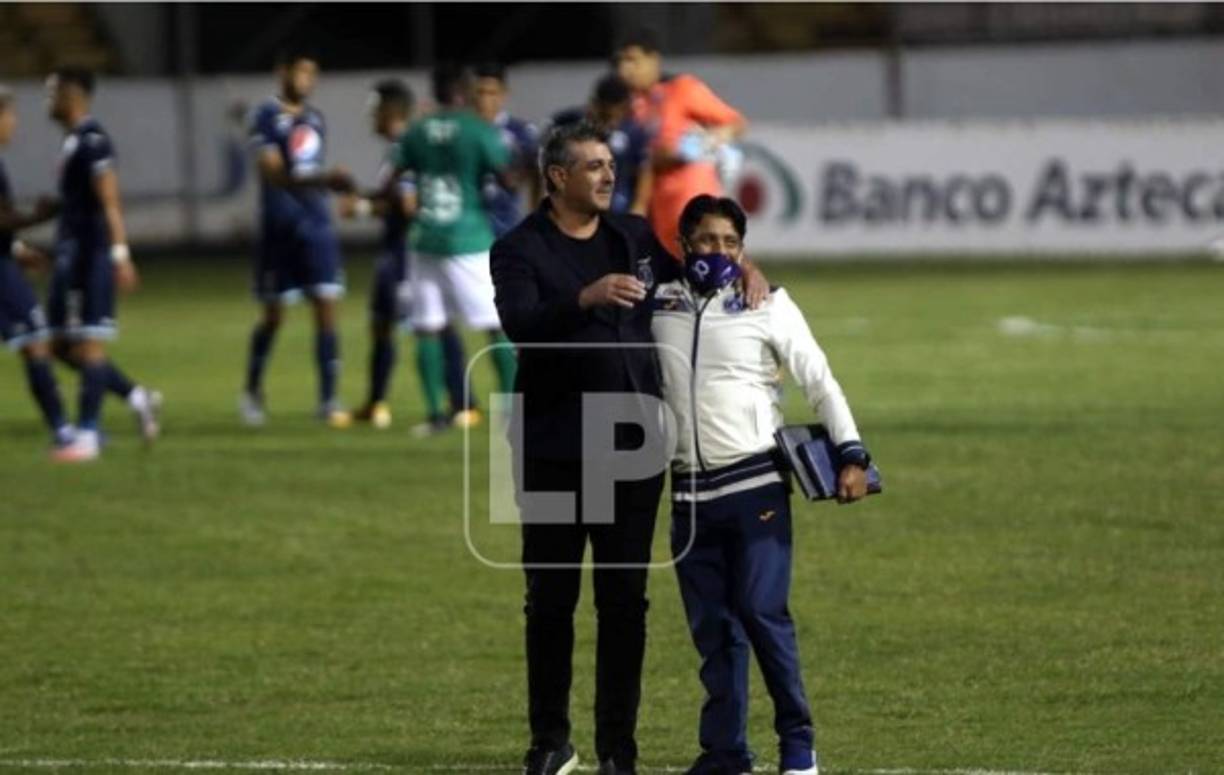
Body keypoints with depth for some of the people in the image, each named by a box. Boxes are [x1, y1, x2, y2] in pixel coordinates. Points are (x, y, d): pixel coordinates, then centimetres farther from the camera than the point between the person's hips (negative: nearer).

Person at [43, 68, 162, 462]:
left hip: (91, 255, -10)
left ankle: (87, 436, -3)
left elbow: (108, 201, -19)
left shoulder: (92, 141, -14)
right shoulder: (72, 140, 15)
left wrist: (120, 254, -23)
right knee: (62, 345, 10)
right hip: (71, 255, 10)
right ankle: (138, 398, 16)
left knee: (88, 344, -6)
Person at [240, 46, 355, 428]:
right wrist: (322, 179, -29)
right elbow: (274, 174, -19)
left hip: (317, 228, 5)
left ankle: (329, 400, -4)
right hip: (280, 229, -5)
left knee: (328, 308, -4)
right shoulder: (266, 117, -8)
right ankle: (252, 390, 25)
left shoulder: (314, 118, 12)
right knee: (273, 314, 4)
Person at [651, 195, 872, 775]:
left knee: (762, 613, -10)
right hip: (690, 492, 3)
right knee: (711, 629, 5)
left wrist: (851, 455, -8)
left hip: (756, 486, -3)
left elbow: (819, 382, 1)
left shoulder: (766, 306, 0)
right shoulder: (658, 306, 7)